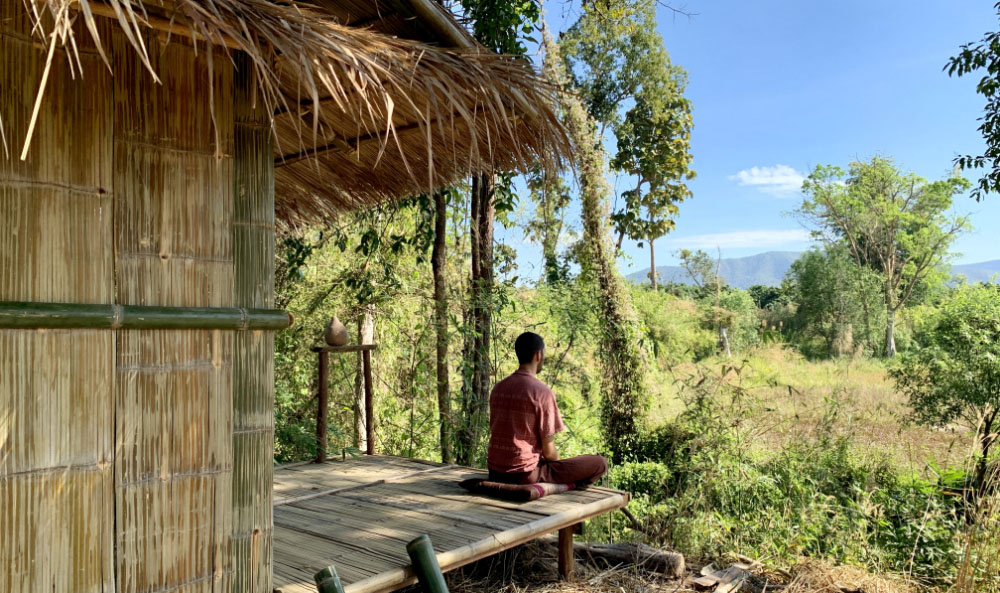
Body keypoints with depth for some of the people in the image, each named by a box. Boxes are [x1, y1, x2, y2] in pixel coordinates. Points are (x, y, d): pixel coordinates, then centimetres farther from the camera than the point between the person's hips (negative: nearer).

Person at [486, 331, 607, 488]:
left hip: (495, 473, 7)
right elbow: (548, 451, -13)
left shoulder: (498, 388, 5)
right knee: (600, 463, 1)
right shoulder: (543, 392, -14)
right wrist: (559, 462, 10)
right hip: (525, 475, -7)